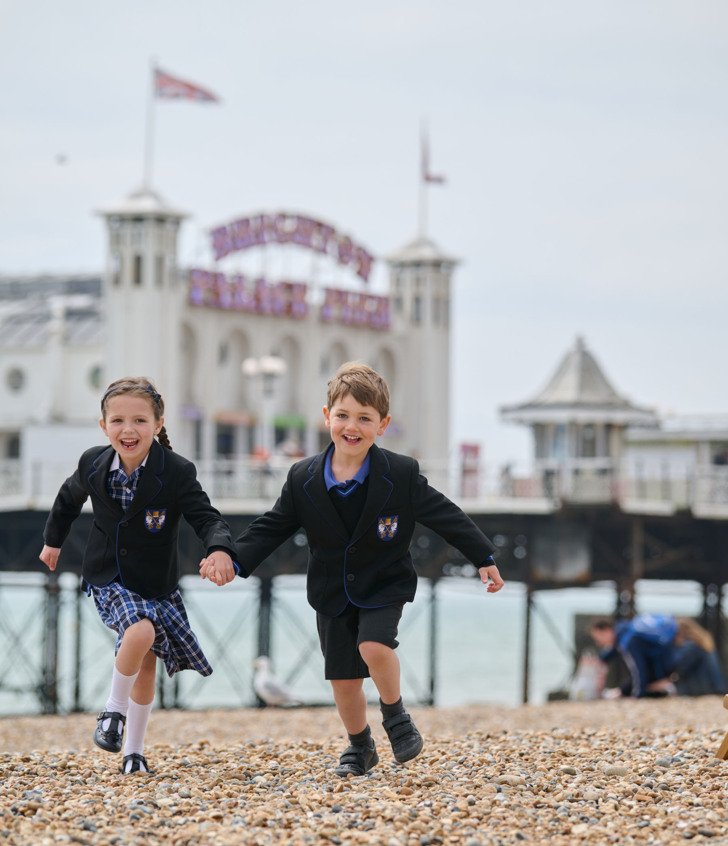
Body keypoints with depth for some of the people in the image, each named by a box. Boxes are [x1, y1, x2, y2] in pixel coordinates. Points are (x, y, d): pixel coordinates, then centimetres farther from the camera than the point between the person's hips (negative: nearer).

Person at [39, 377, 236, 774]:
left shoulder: (177, 472, -18)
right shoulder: (93, 464, -10)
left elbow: (206, 517, -23)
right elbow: (69, 498, 12)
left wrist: (220, 549, -44)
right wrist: (53, 540, 24)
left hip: (156, 584, 1)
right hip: (109, 578, -1)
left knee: (147, 664, 8)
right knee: (141, 633, -27)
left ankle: (134, 751, 24)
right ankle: (114, 709, -5)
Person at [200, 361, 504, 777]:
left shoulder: (401, 475, -14)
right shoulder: (304, 479, -9)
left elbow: (446, 516, -8)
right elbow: (272, 528, -2)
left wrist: (485, 558, -7)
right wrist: (234, 560, -14)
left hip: (384, 585, -3)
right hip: (333, 592, 3)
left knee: (374, 646, -26)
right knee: (343, 678, 6)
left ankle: (396, 715, 1)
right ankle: (360, 747, 30)